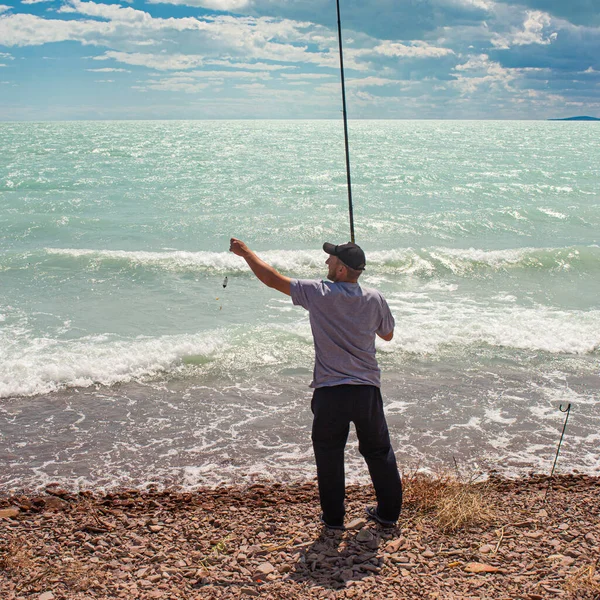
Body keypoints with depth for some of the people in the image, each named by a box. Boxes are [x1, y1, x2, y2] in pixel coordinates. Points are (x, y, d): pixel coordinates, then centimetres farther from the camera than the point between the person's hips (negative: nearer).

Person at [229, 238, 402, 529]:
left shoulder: (318, 293, -10)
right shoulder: (375, 299, -2)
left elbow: (271, 278, -3)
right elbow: (387, 334, 16)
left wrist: (246, 252, 11)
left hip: (330, 393, -2)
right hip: (367, 390, 3)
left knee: (328, 455, 14)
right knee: (378, 451, 17)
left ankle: (333, 517, 22)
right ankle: (389, 513, 26)